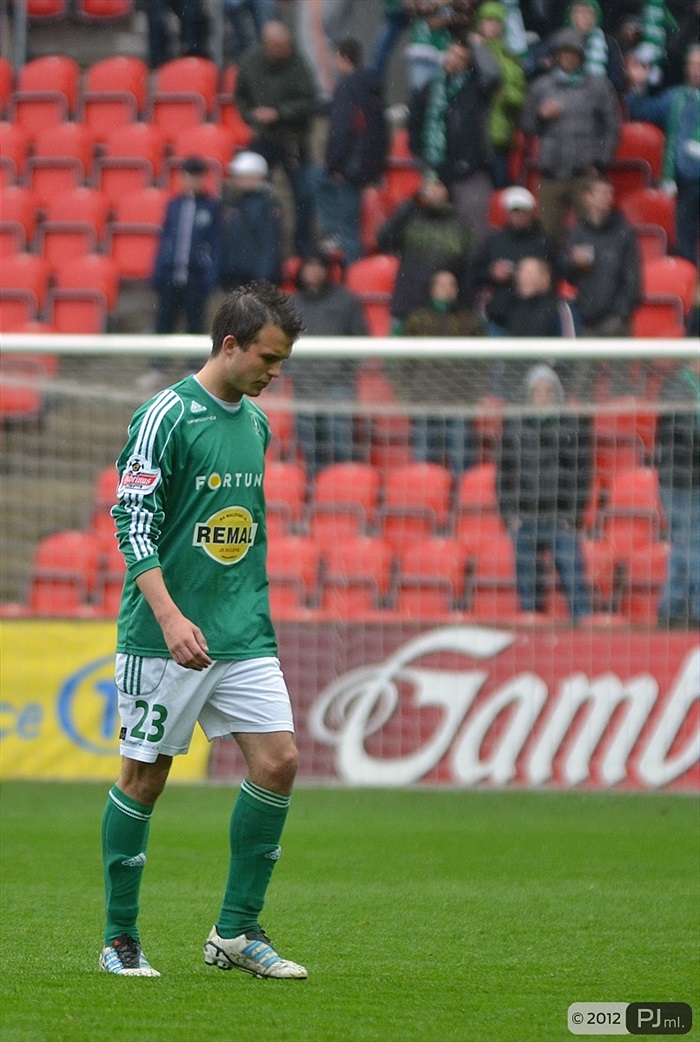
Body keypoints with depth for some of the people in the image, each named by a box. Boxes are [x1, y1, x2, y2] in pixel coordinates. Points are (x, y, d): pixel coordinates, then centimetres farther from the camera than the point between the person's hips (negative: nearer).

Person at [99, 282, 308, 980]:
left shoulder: (256, 423, 12)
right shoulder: (166, 416, -11)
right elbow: (133, 525, -15)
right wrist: (171, 617, -24)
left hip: (244, 635, 6)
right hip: (163, 637, -6)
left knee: (278, 761, -5)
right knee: (145, 777, 1)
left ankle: (236, 933, 4)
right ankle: (120, 940, 13)